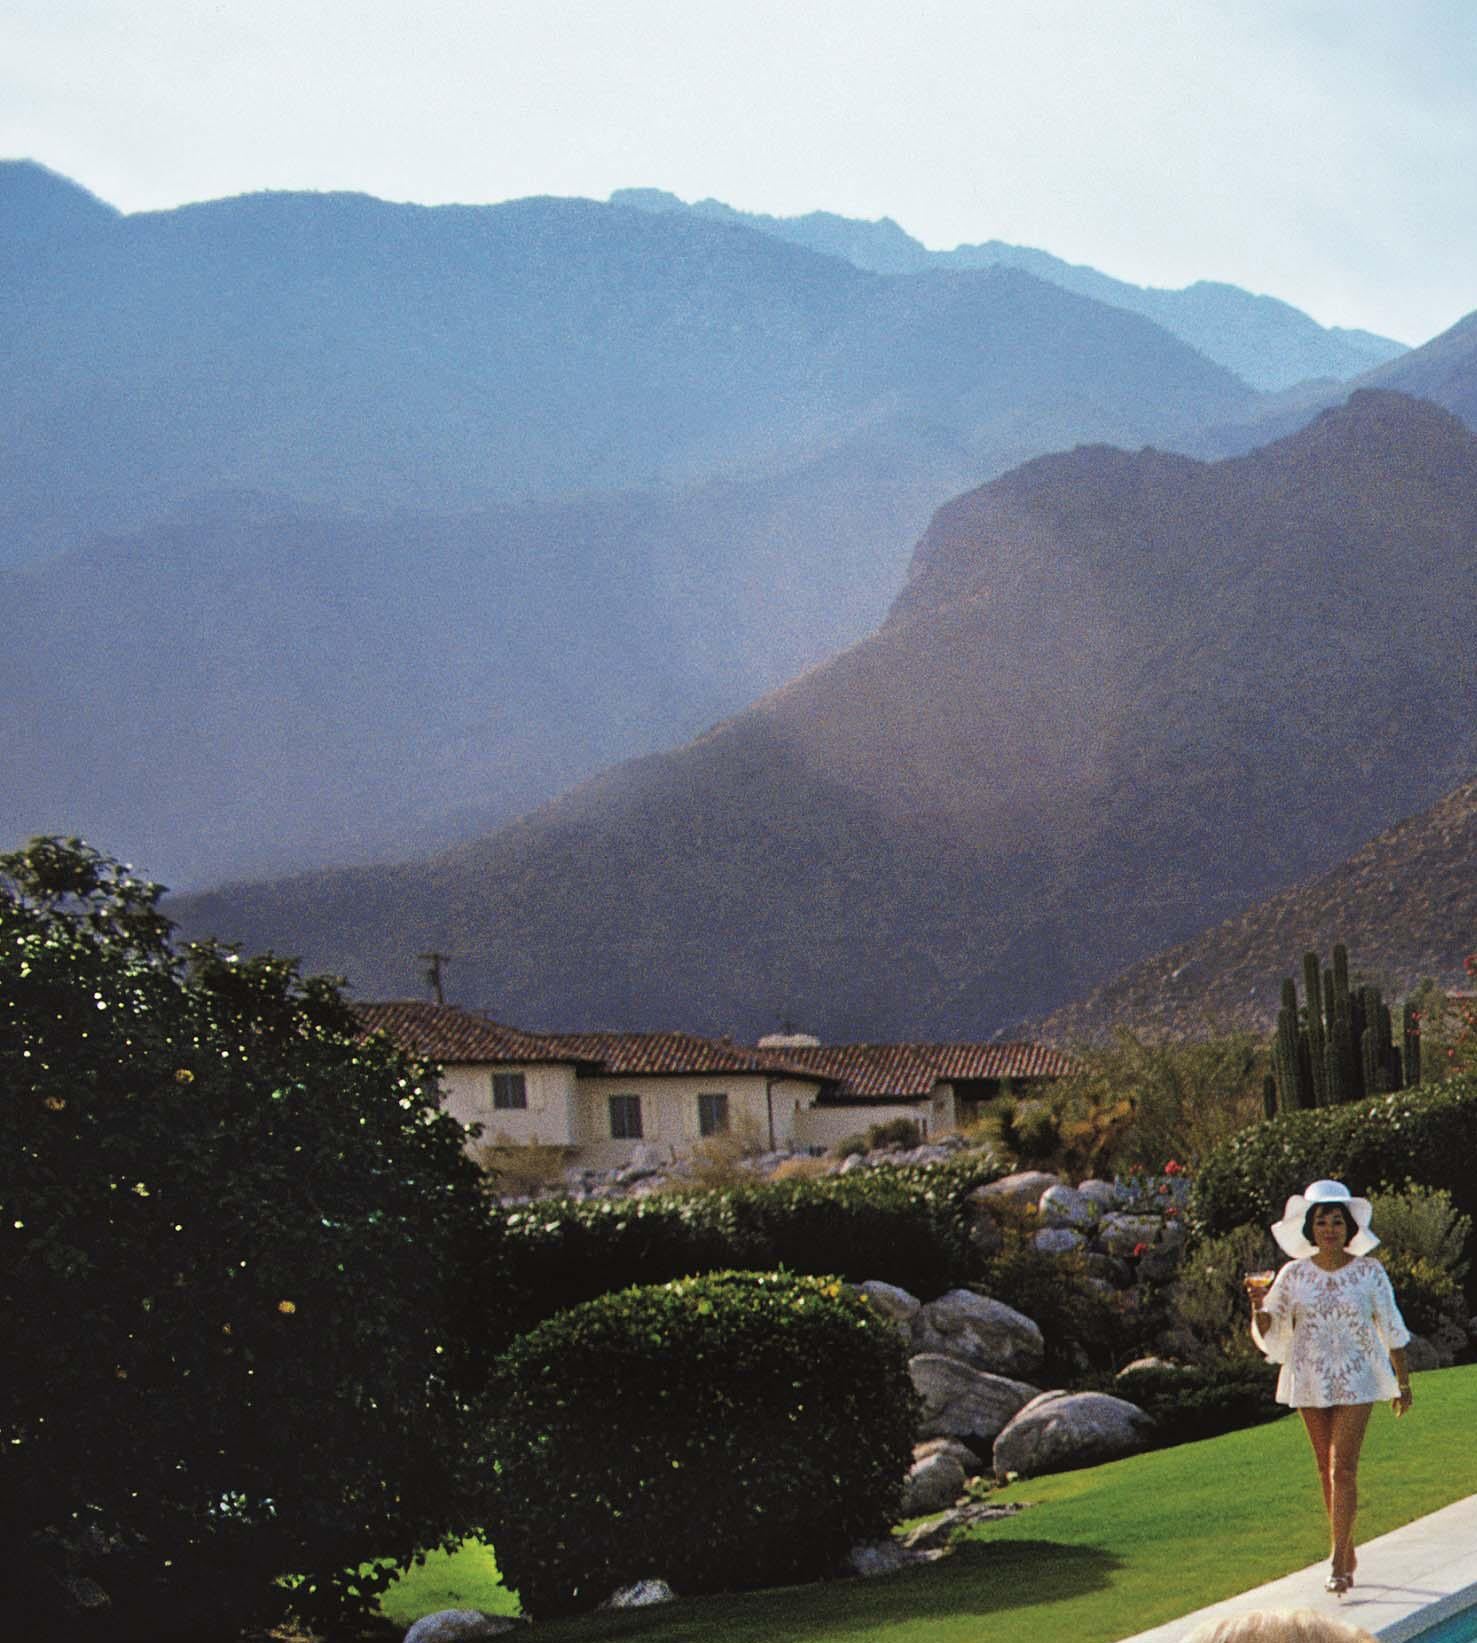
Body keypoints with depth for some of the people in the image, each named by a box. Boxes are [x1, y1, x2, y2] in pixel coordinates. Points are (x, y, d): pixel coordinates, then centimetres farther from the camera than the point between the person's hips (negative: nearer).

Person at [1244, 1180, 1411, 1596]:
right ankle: (1347, 1552, 20)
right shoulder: (1294, 1275, 0)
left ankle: (1339, 1562, -12)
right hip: (1310, 1381, 2)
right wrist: (1260, 1304, -18)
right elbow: (1269, 1334, 3)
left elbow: (1392, 1329, 7)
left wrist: (1403, 1382, 10)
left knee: (1343, 1467, -12)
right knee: (1327, 1470, 8)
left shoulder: (1369, 1272, -2)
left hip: (1356, 1380, -2)